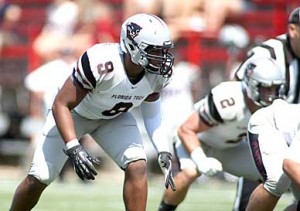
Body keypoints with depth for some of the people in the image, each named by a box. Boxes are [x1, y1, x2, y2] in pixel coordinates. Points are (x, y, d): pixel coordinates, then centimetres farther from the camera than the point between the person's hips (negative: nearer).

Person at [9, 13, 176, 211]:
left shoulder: (159, 73, -23)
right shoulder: (101, 63, -41)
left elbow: (151, 108, -2)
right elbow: (61, 105, -31)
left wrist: (164, 152, -11)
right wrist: (74, 149, -42)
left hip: (114, 118, 4)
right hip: (73, 112, -4)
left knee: (137, 167, -19)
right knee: (39, 178, -6)